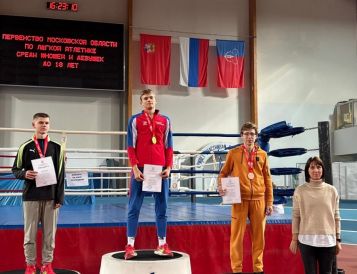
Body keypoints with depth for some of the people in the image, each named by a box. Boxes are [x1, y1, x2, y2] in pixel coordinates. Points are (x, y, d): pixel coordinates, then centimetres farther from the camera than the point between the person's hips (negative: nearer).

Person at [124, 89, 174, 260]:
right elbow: (131, 146, 1)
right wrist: (135, 168, -9)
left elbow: (168, 146, 12)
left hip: (160, 169, 3)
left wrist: (168, 167, 1)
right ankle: (130, 246, 5)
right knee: (134, 208, 0)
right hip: (141, 169, -2)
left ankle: (162, 245, 14)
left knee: (162, 207, 6)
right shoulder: (135, 120, 5)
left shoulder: (164, 121, 12)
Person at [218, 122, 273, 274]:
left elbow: (267, 179, 10)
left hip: (258, 200, 2)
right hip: (240, 200, -2)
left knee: (258, 235, 7)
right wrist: (220, 186, -14)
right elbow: (224, 173, 7)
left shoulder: (262, 154, 10)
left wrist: (269, 202, 6)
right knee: (237, 235, 0)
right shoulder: (233, 153, 4)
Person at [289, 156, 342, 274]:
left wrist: (338, 240, 6)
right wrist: (294, 239, -1)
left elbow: (336, 217, 7)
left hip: (328, 240, 2)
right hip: (306, 240, -2)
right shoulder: (300, 190, -1)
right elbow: (296, 216, 1)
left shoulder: (331, 190, 4)